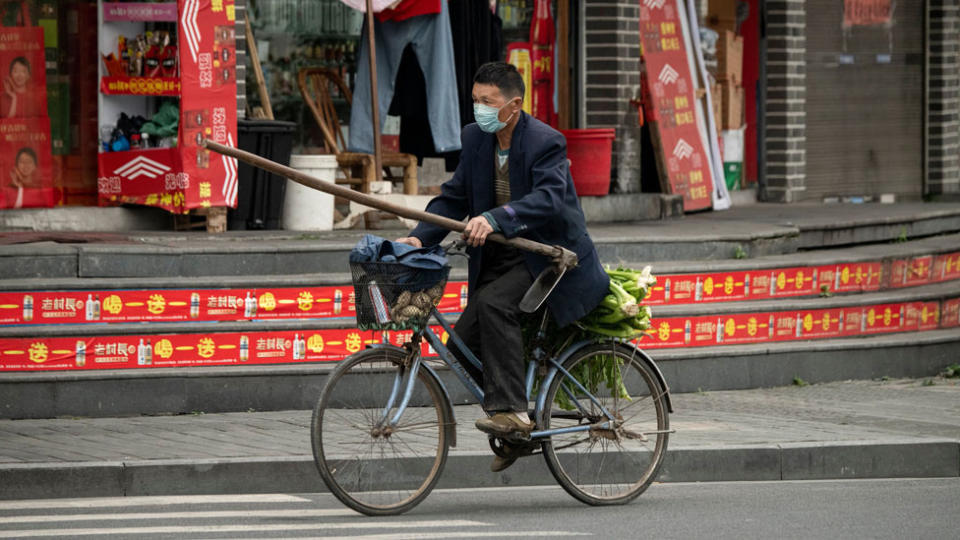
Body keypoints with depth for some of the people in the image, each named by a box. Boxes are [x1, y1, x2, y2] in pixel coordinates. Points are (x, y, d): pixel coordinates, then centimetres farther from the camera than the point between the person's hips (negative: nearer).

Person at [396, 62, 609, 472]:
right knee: (464, 341, -5)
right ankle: (517, 429, 12)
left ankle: (511, 411, -30)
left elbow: (548, 199, -33)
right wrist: (419, 238, -12)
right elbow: (454, 197, 5)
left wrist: (494, 219, -46)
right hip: (500, 258, 7)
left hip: (548, 258, -7)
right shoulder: (475, 138, 3)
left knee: (493, 303, -32)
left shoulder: (546, 142, -18)